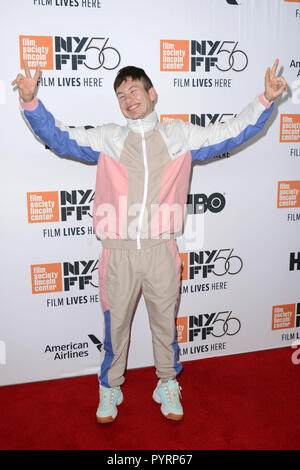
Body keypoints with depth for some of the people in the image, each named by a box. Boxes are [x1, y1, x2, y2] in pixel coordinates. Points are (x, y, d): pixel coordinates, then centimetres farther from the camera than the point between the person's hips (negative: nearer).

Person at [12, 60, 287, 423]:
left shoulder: (179, 136, 9)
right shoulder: (107, 138, 8)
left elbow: (232, 133, 11)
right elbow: (58, 138, 4)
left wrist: (265, 100, 3)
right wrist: (30, 102, -9)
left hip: (161, 250, 0)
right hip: (119, 251, 0)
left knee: (165, 321, 15)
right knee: (115, 323, 13)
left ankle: (167, 385, 38)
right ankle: (110, 388, 37)